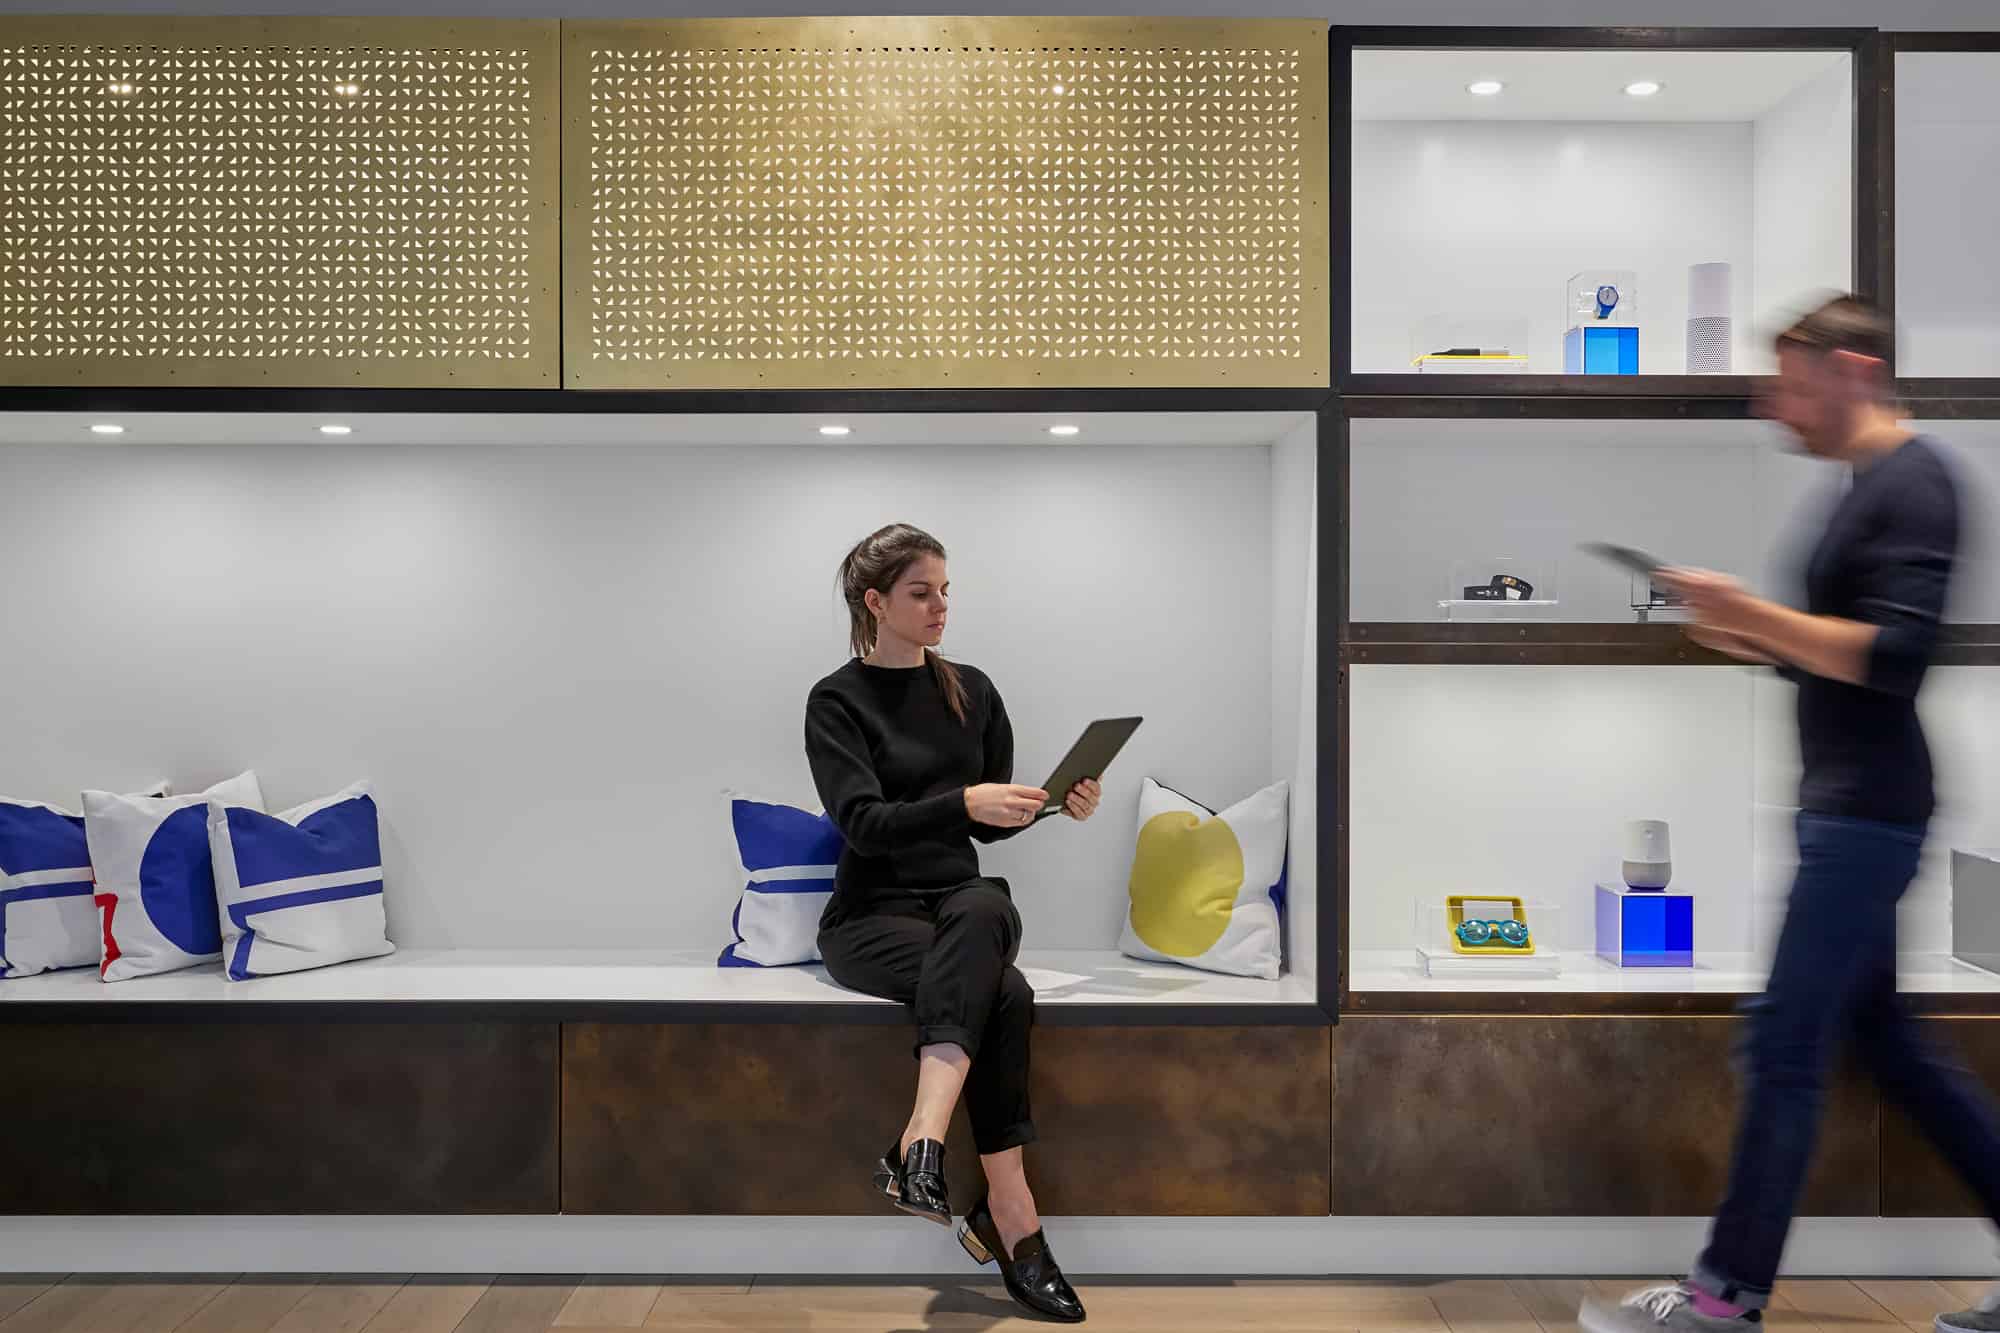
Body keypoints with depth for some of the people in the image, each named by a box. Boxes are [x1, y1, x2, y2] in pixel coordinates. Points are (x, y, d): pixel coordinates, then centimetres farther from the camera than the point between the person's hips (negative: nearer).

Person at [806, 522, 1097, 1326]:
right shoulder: (837, 701, -4)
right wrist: (964, 802, -32)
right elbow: (864, 824, -18)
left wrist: (1052, 802, -6)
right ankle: (1011, 1218, -31)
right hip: (871, 916, -4)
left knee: (985, 907, -34)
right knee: (1003, 992, -32)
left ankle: (921, 1147, -42)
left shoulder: (971, 691, 11)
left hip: (963, 904, 4)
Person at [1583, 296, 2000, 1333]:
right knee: (1883, 1038, 16)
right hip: (1846, 807, 10)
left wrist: (1756, 613, -19)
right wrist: (1750, 639, 6)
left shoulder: (1913, 483, -13)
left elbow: (1893, 655, -23)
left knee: (1784, 1044, -4)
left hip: (1867, 810, -10)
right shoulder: (1866, 488, 16)